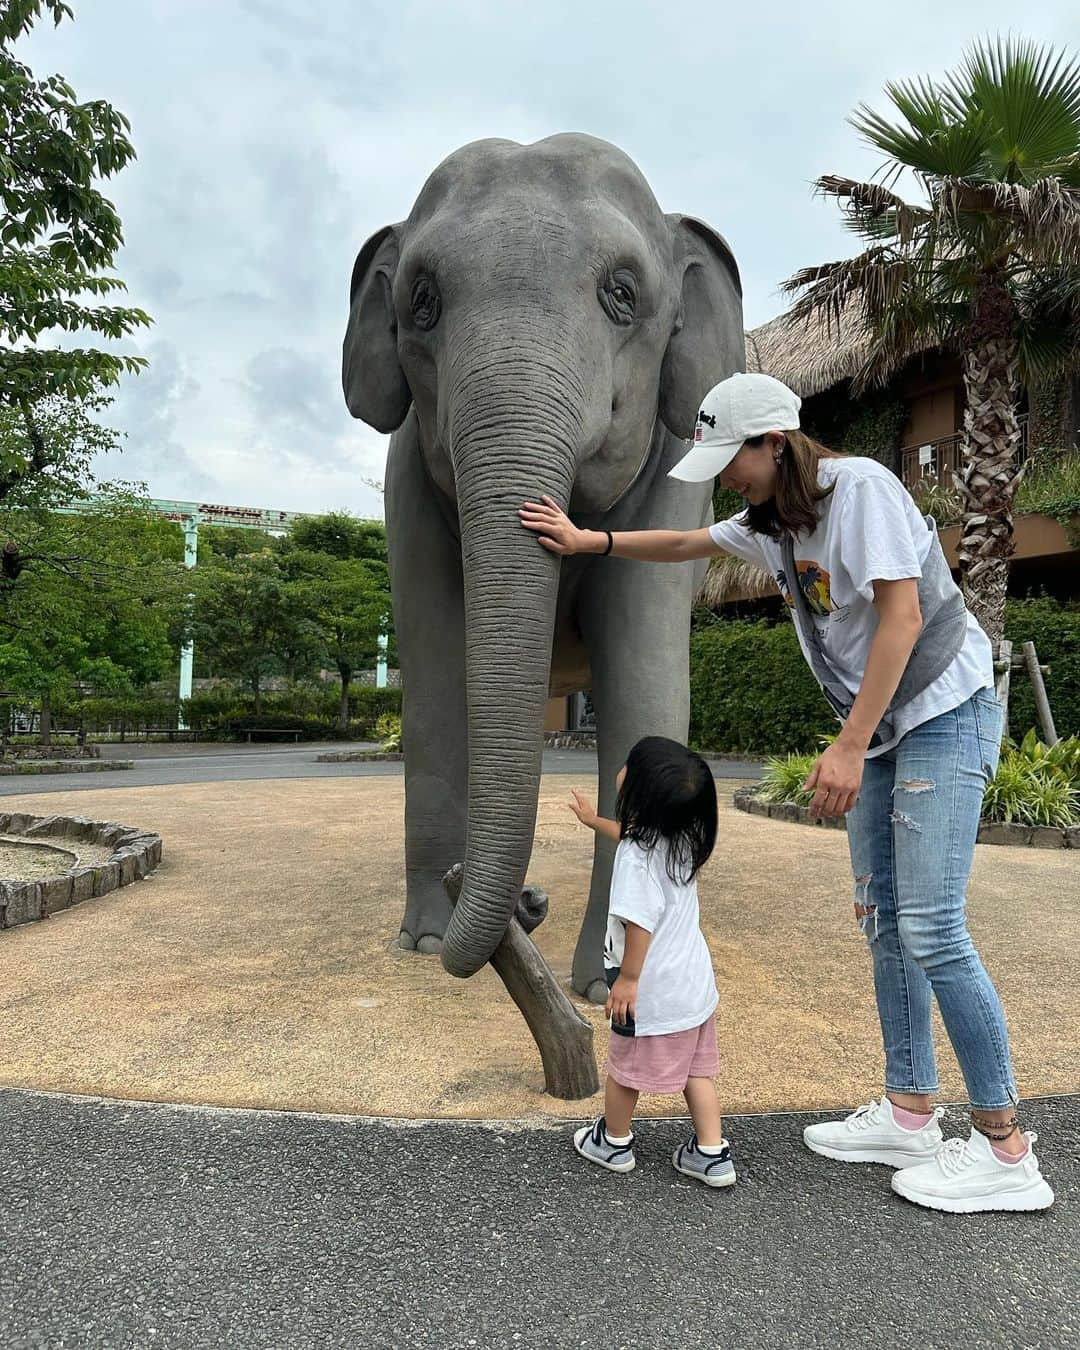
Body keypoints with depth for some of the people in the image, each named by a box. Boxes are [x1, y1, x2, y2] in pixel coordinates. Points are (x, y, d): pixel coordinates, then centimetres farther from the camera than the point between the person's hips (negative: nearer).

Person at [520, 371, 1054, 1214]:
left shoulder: (860, 486, -16)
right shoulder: (771, 522, 9)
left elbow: (902, 616, -22)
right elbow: (686, 545, 24)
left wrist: (850, 746, -23)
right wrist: (586, 540, 19)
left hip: (944, 712, -9)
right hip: (881, 727, 9)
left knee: (931, 928, -12)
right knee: (882, 917, 8)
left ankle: (1006, 1152, 1)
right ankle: (910, 1114, 19)